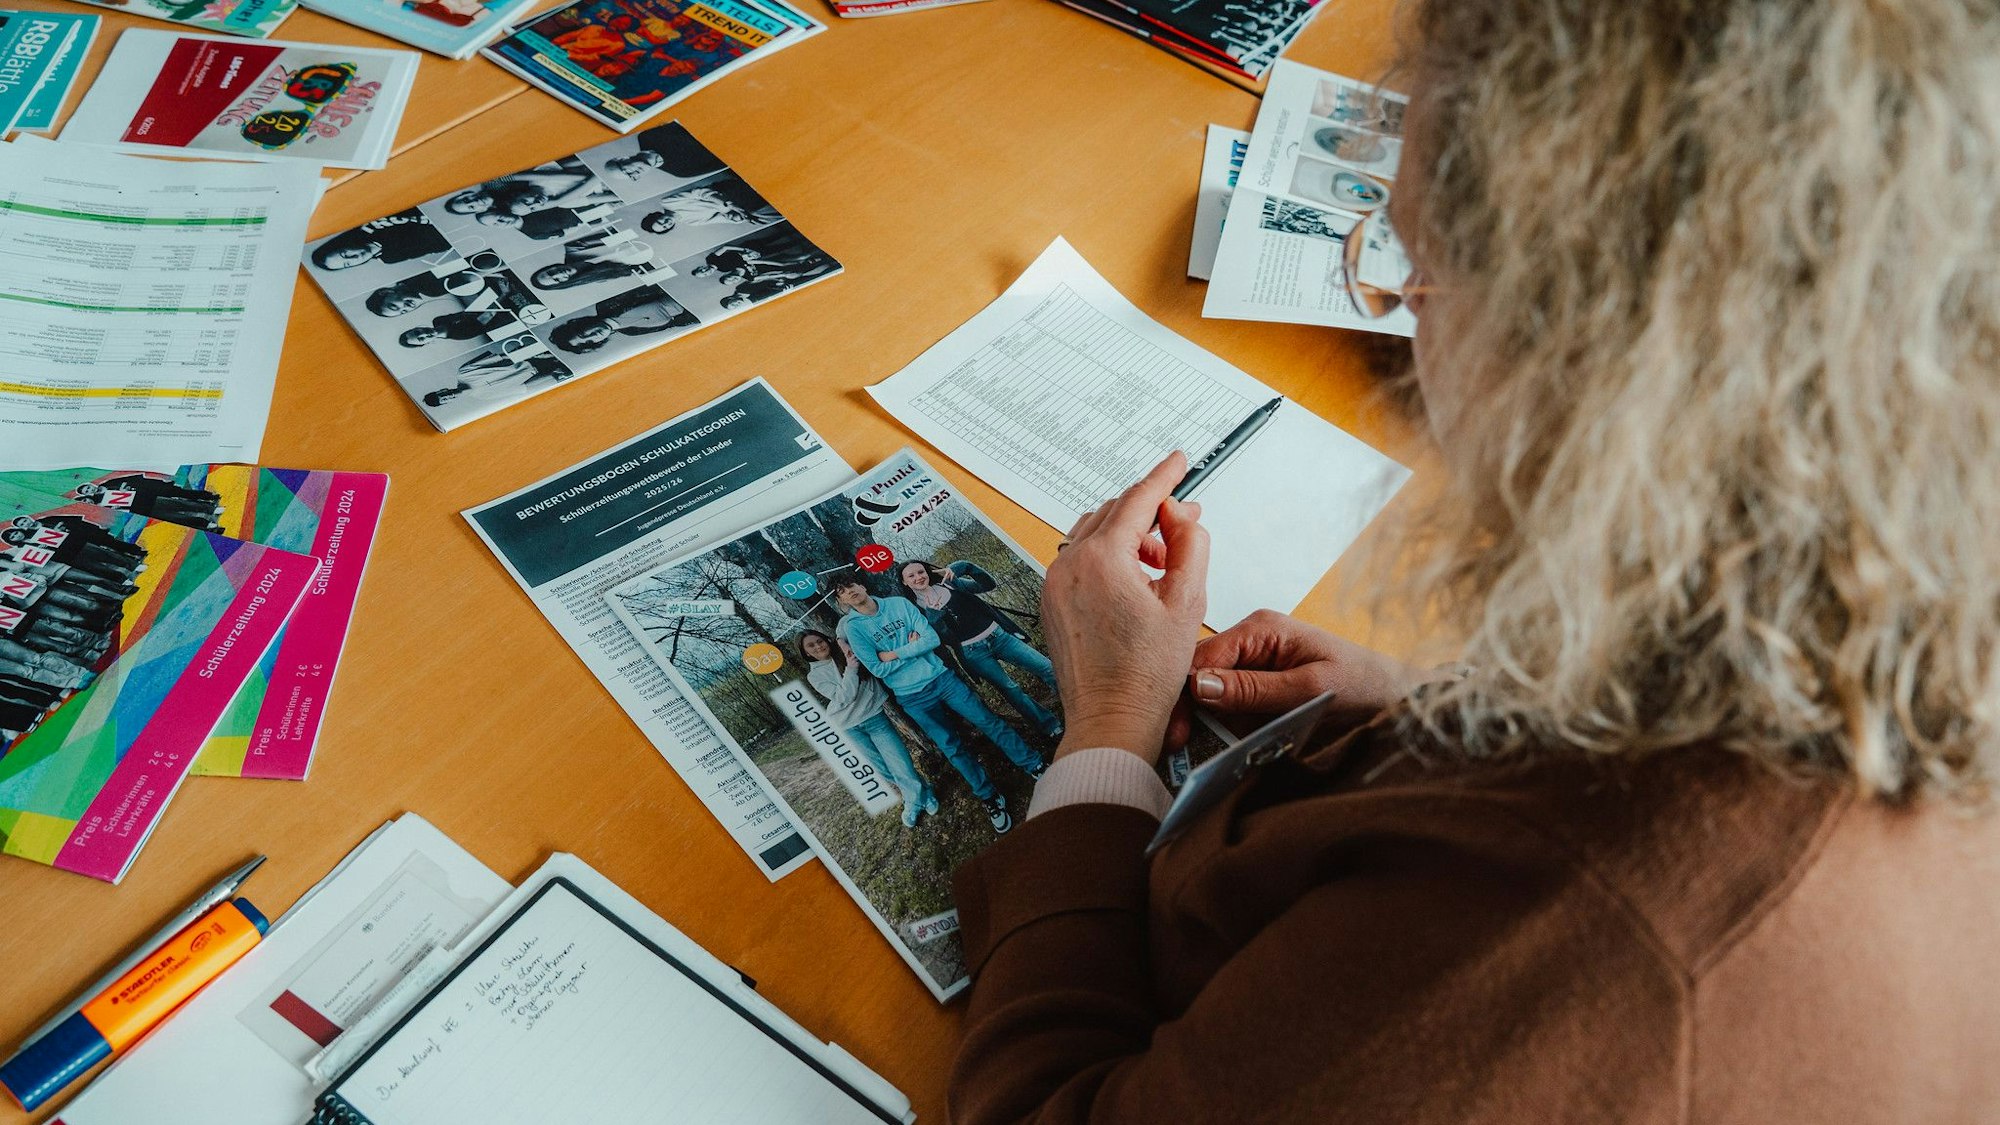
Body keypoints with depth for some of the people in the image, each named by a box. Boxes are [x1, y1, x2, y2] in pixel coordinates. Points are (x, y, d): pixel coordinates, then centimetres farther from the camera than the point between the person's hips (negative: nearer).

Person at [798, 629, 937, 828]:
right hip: (851, 727, -1)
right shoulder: (815, 676, 0)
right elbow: (844, 697, -11)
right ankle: (914, 800, 22)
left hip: (875, 716, 1)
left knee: (900, 764, -6)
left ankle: (916, 800, 15)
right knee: (883, 769, 2)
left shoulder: (847, 654, 6)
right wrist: (851, 669, -22)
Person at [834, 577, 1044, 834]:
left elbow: (932, 639, -6)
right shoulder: (852, 627, -6)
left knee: (990, 722, 2)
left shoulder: (899, 603, 1)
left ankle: (1036, 767, 14)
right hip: (913, 698, -2)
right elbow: (878, 669, -12)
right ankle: (990, 798, 15)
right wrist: (912, 648, -8)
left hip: (941, 676, 2)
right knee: (952, 748, 2)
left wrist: (895, 654, -12)